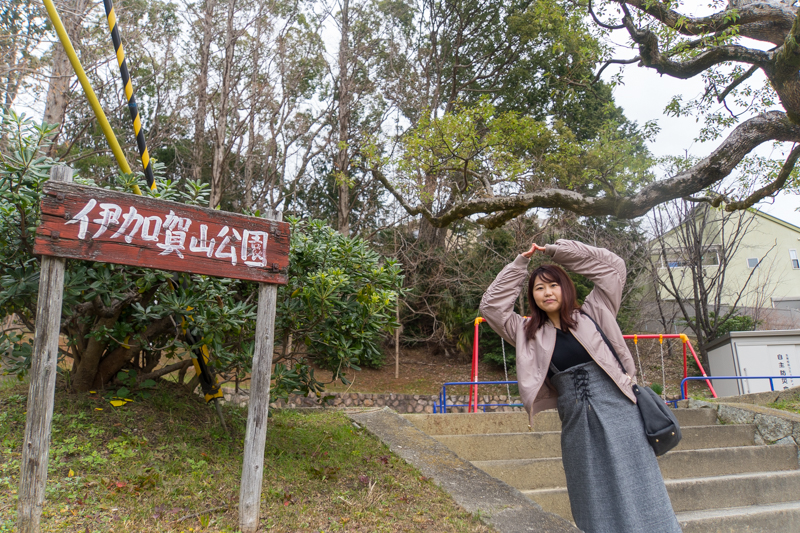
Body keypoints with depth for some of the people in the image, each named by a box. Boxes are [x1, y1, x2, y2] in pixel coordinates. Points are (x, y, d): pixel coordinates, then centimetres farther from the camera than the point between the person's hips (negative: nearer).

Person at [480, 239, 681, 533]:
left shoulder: (592, 314, 6)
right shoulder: (529, 334, 10)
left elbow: (612, 266, 4)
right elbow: (491, 306, 7)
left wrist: (556, 250, 4)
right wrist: (520, 263, 7)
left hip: (616, 409, -2)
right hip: (575, 421, 2)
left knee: (634, 492, 0)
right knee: (592, 502, 7)